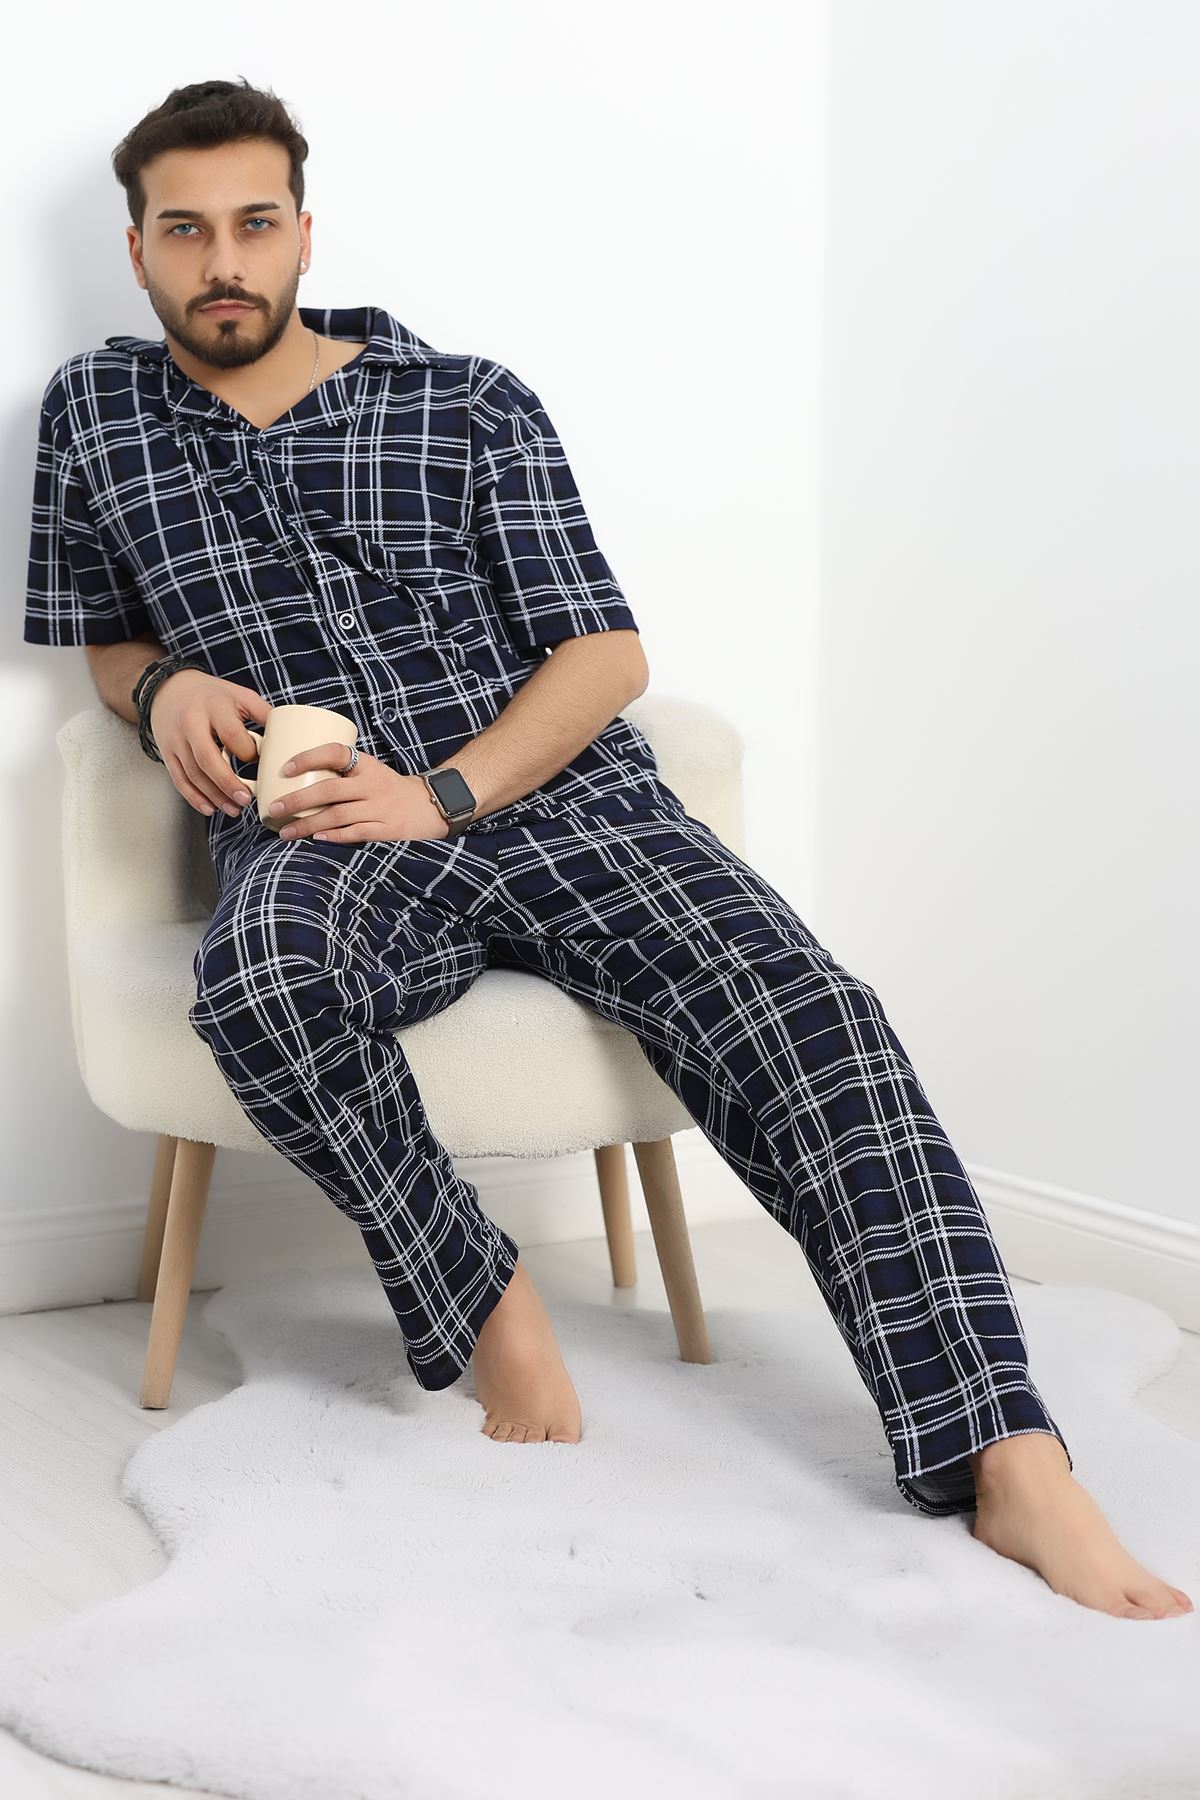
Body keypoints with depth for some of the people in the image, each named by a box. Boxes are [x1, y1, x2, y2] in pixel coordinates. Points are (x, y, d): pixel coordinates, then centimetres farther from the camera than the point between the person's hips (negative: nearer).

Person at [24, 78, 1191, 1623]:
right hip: (314, 831, 0)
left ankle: (1005, 1465, -35)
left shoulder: (470, 404, 12)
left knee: (802, 1014, -27)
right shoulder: (93, 413, 18)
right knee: (266, 972, -40)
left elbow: (606, 651, 6)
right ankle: (487, 1312, -20)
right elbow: (93, 638, 28)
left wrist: (443, 792, -11)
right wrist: (162, 684, 2)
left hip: (551, 791, 1)